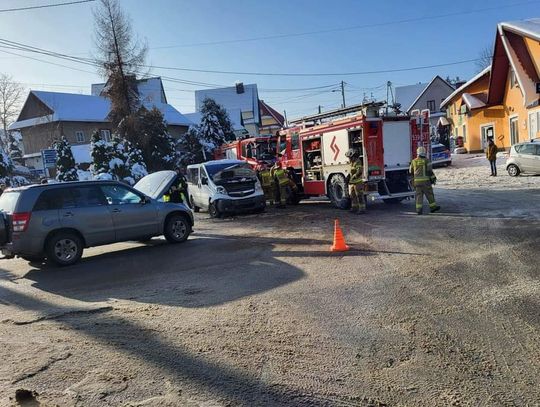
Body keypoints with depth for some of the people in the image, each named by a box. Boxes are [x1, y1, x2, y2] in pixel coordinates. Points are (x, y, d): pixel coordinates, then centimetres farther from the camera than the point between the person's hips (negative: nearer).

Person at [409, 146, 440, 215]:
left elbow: (411, 171, 13)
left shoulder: (413, 161, 6)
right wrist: (433, 178, 3)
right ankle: (433, 206, 16)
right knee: (429, 194, 8)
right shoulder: (426, 160, -4)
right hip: (425, 180, -3)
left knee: (419, 195, 4)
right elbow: (430, 171, -6)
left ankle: (419, 209, -3)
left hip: (417, 181, 3)